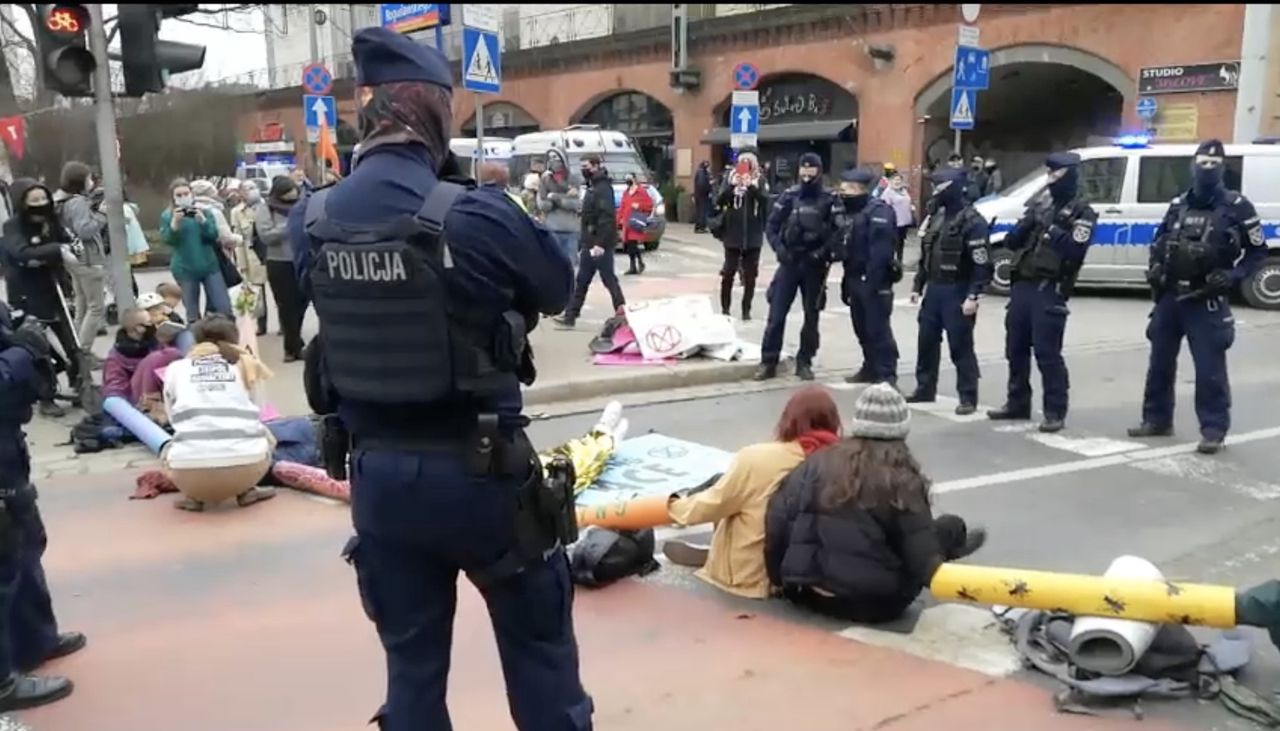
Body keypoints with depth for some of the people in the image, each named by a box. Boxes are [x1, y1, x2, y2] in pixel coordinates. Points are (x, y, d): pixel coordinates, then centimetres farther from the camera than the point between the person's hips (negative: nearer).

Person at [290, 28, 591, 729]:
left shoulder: (311, 221, -5)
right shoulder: (475, 215, -18)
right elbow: (558, 287, -2)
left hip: (379, 476, 4)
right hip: (481, 472, -4)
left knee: (411, 661, 19)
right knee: (538, 645, 16)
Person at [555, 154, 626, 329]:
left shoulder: (603, 188, -14)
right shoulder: (593, 187, 17)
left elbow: (608, 217, -24)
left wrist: (601, 243, -28)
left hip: (600, 244, -10)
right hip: (590, 244, 10)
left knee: (609, 280, -3)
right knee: (581, 281, 10)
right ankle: (570, 315, 14)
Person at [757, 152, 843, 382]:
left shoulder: (830, 199, -3)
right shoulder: (789, 196, 1)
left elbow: (839, 231, -7)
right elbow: (771, 225, 3)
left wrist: (825, 252, -20)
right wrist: (778, 248, -11)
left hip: (814, 265, -1)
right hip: (789, 262, 1)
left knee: (811, 316, 9)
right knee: (776, 314, -1)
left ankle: (804, 362, 21)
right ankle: (768, 362, 8)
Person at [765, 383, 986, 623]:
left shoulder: (818, 463, -1)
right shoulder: (902, 479, -12)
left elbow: (777, 520, -2)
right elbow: (923, 555, -11)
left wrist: (781, 579, 9)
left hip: (807, 594, 4)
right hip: (873, 604, -4)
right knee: (949, 526, 16)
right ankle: (952, 542, 45)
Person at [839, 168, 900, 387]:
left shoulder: (879, 211, -12)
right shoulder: (854, 213, 20)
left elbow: (880, 251, -22)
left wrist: (873, 280, -28)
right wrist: (846, 282, 20)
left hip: (873, 281, -10)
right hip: (857, 280, 10)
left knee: (878, 329, -8)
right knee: (862, 328, 14)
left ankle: (887, 374, -5)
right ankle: (871, 368, 25)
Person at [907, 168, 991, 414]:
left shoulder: (972, 221, -13)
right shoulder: (937, 216, 13)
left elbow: (982, 264, -17)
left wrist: (973, 296, -23)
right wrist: (918, 285, 16)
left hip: (957, 292, -8)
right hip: (934, 289, 8)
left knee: (960, 346, -3)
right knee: (927, 341, 13)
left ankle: (968, 397, 5)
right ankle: (925, 389, 26)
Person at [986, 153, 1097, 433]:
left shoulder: (1083, 213, -1)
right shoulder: (1040, 207, 18)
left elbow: (1074, 250, -17)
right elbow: (1011, 242, 11)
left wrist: (1051, 229, -15)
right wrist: (1026, 226, -6)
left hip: (1050, 291, -7)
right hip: (1022, 286, 7)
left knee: (1047, 352, -9)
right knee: (1016, 348, 11)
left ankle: (1055, 412, -2)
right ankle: (1018, 403, 23)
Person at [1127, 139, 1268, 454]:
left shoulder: (1237, 207, -3)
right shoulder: (1178, 205, 11)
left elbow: (1258, 251, 1)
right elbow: (1158, 243, 22)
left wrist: (1233, 277, -13)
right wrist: (1154, 269, 4)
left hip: (1207, 301, -5)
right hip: (1169, 297, 5)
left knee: (1210, 368, -5)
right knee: (1160, 363, 12)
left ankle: (1213, 430, 3)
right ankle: (1157, 419, 24)